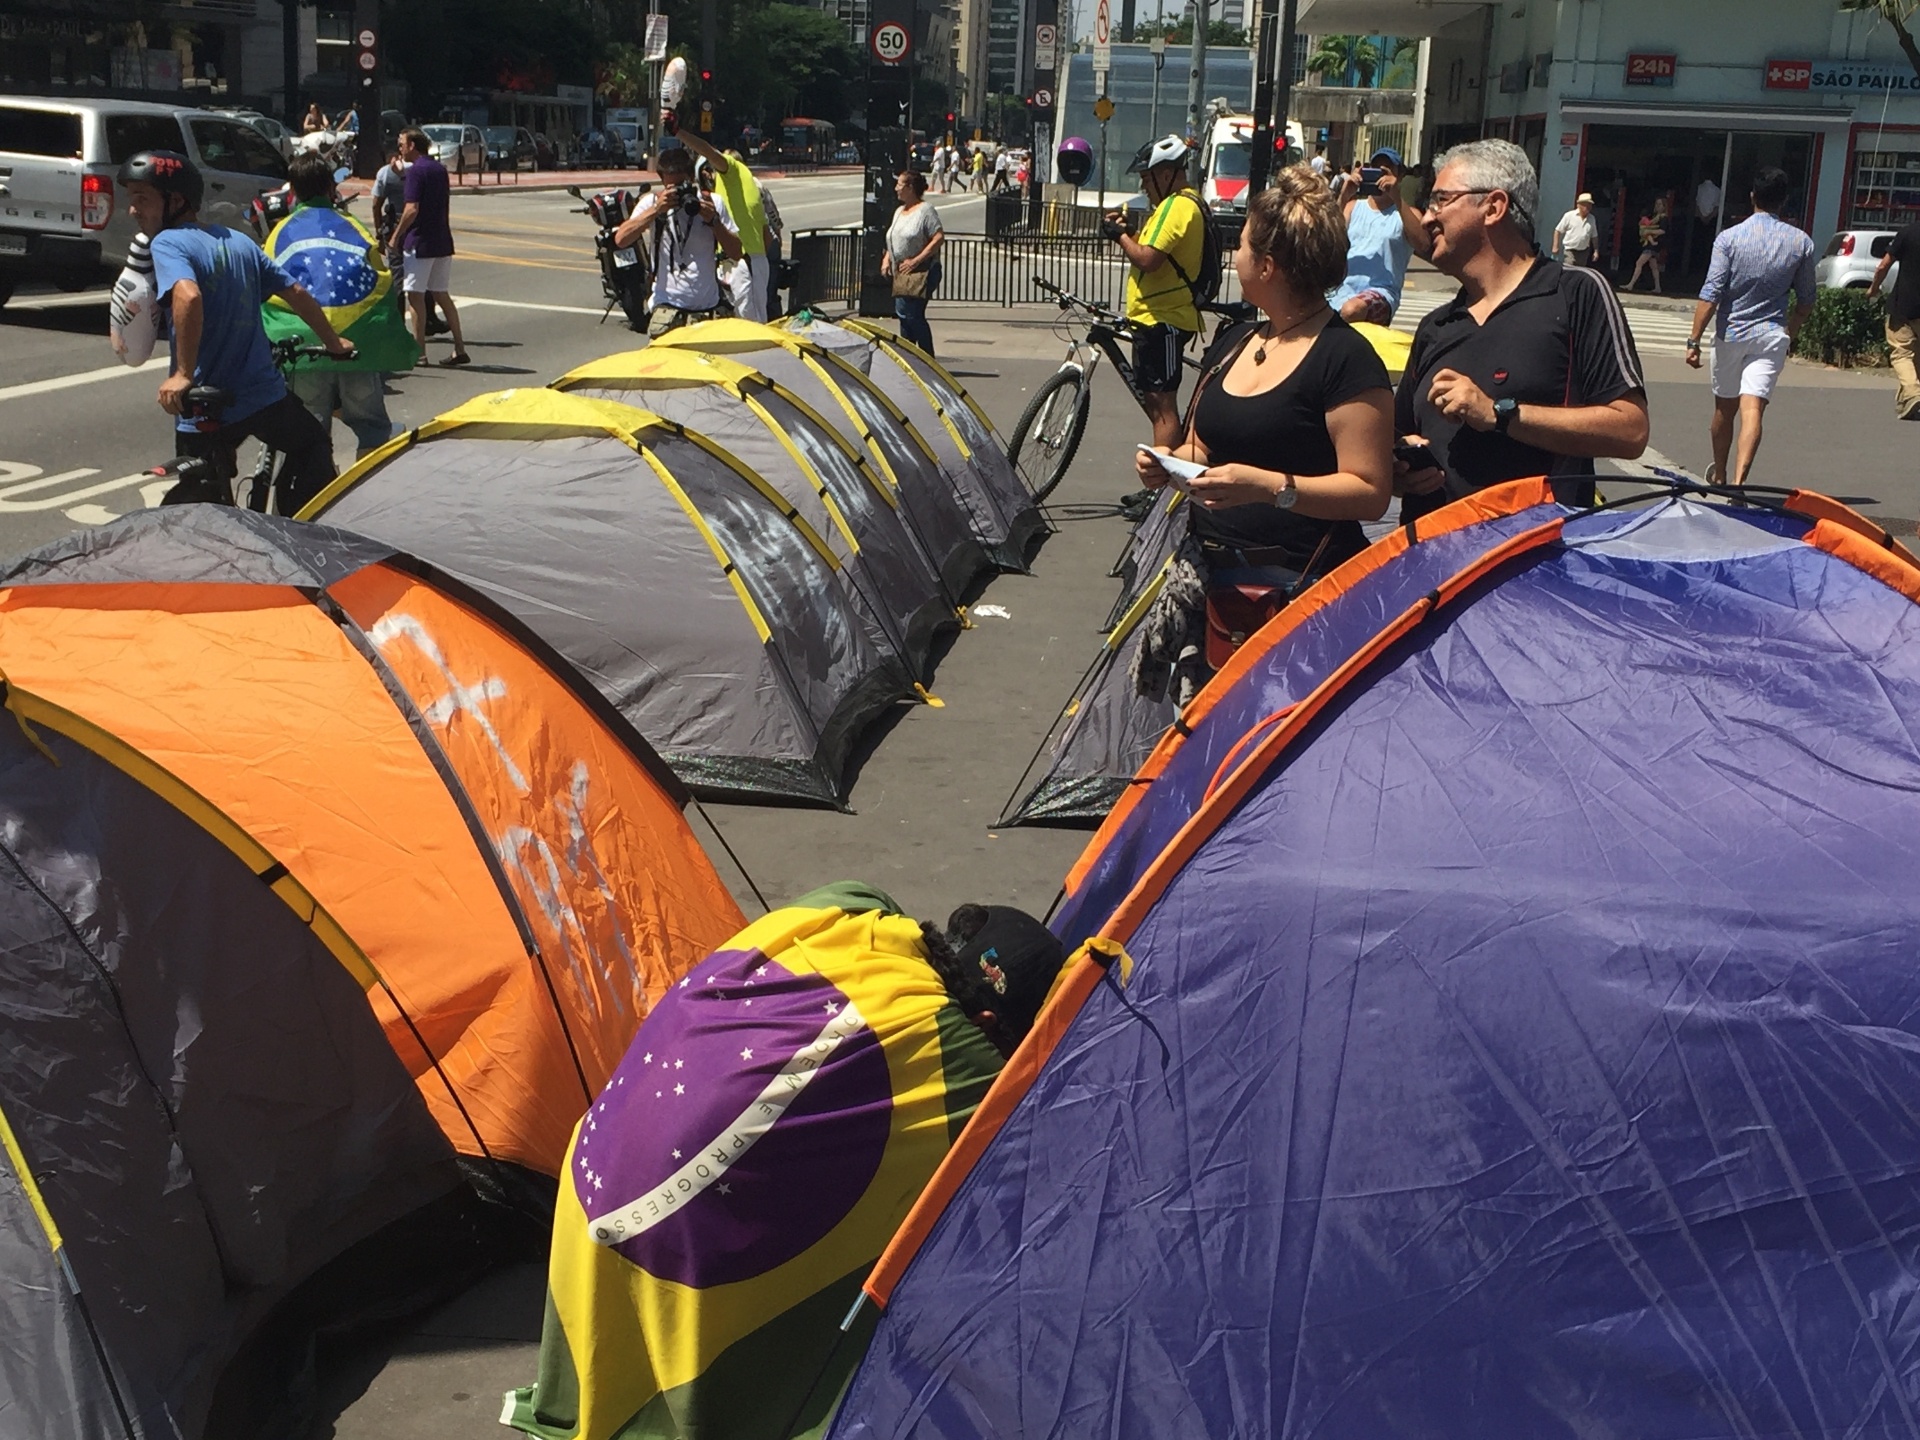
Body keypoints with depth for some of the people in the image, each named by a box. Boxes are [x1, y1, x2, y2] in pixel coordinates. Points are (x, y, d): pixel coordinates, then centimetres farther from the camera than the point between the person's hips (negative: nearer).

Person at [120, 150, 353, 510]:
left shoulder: (167, 243, -10)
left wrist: (183, 374, -26)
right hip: (266, 395, 5)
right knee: (313, 448, 33)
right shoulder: (239, 241, 10)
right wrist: (333, 343, 30)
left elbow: (188, 297, -30)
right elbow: (296, 294, 17)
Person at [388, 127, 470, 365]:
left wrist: (396, 236, -11)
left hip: (419, 242, -8)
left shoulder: (416, 170, -13)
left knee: (415, 295, -1)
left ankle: (419, 351, 0)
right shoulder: (440, 169, 12)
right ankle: (459, 349, 9)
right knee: (441, 294, 12)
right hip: (443, 241, 8)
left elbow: (412, 209, -19)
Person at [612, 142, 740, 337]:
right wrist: (656, 209, -17)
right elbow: (621, 240, -12)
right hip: (668, 310, -2)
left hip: (711, 310, 2)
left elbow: (736, 253, 4)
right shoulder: (653, 201, 1)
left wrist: (714, 220, -10)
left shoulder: (713, 203, 5)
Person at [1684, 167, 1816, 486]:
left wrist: (1694, 340, -9)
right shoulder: (1801, 242, 1)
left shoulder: (1729, 238, -7)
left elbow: (1711, 295, -12)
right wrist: (1789, 334, 24)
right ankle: (1738, 480, -25)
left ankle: (1718, 475, 33)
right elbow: (1806, 301, 8)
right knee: (1752, 408, -9)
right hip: (1772, 335, 0)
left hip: (1730, 334, 0)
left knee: (1725, 408, 16)